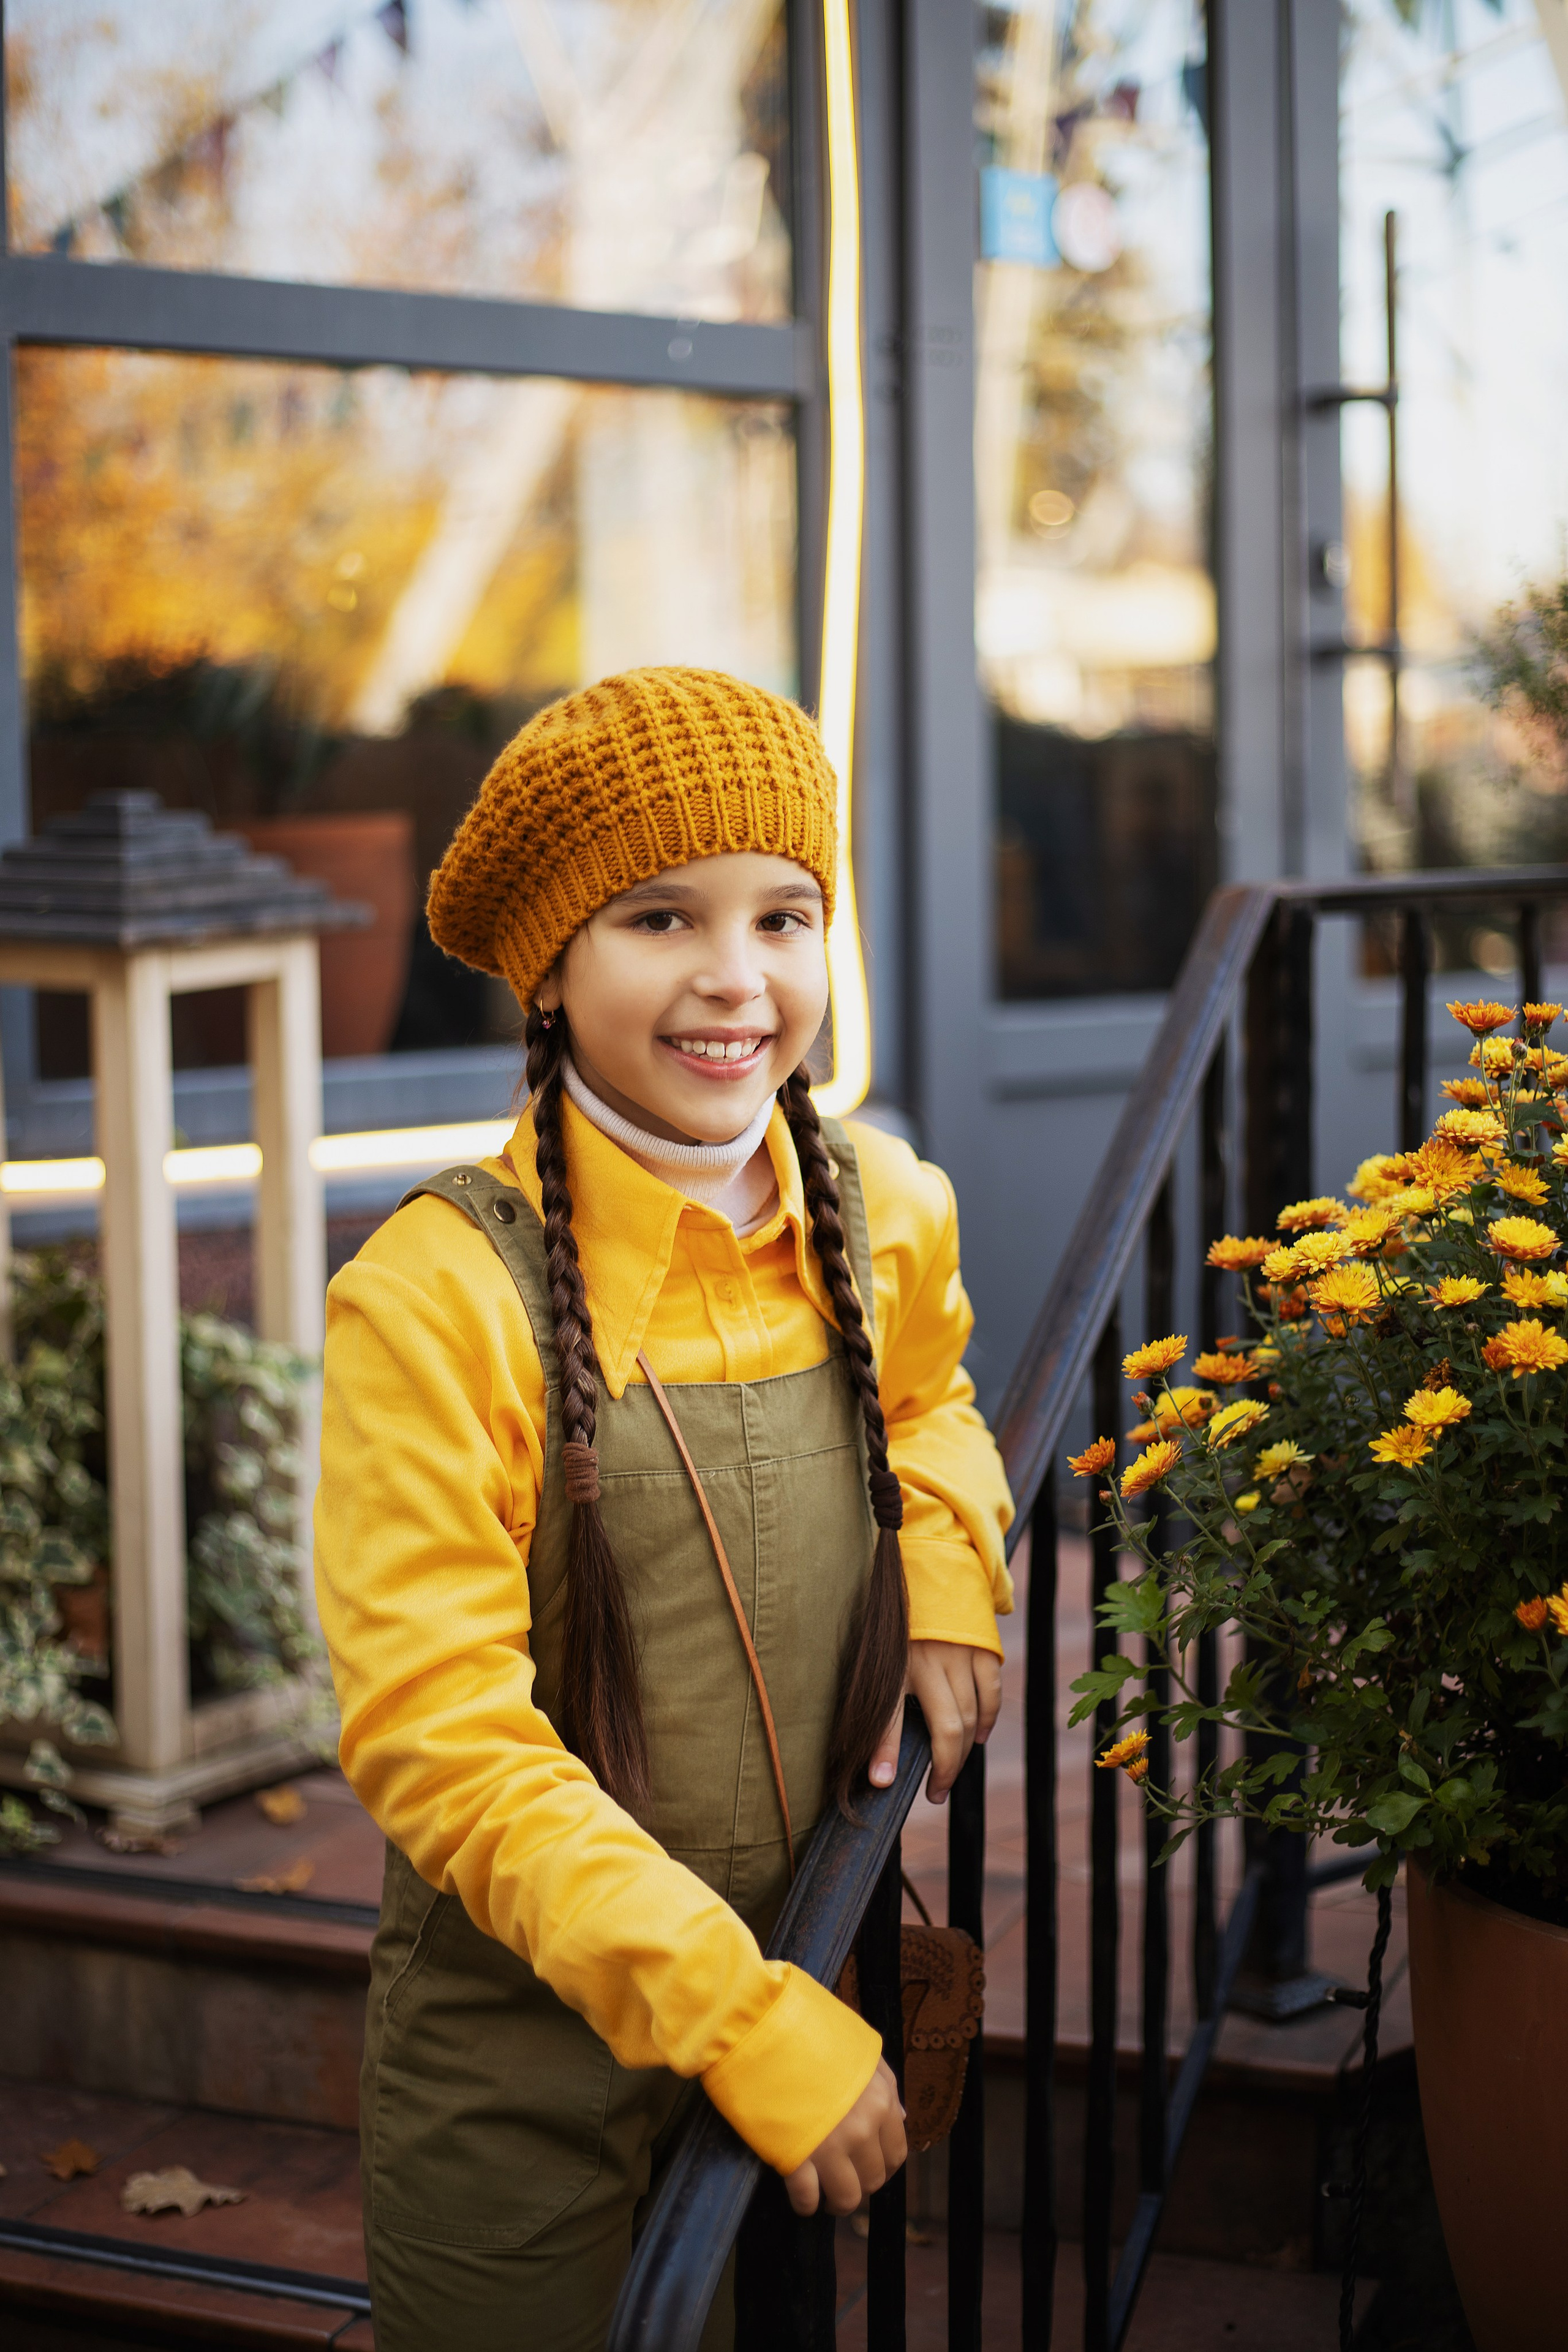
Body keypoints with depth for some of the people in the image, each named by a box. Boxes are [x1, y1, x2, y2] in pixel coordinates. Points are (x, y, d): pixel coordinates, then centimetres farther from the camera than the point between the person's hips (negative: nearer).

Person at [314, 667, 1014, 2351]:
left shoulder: (883, 1209, -4)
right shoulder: (438, 1296, -21)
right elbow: (440, 1745, -21)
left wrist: (947, 1563, -2)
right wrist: (749, 2021, -24)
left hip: (813, 2005, 5)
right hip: (526, 2071, -5)